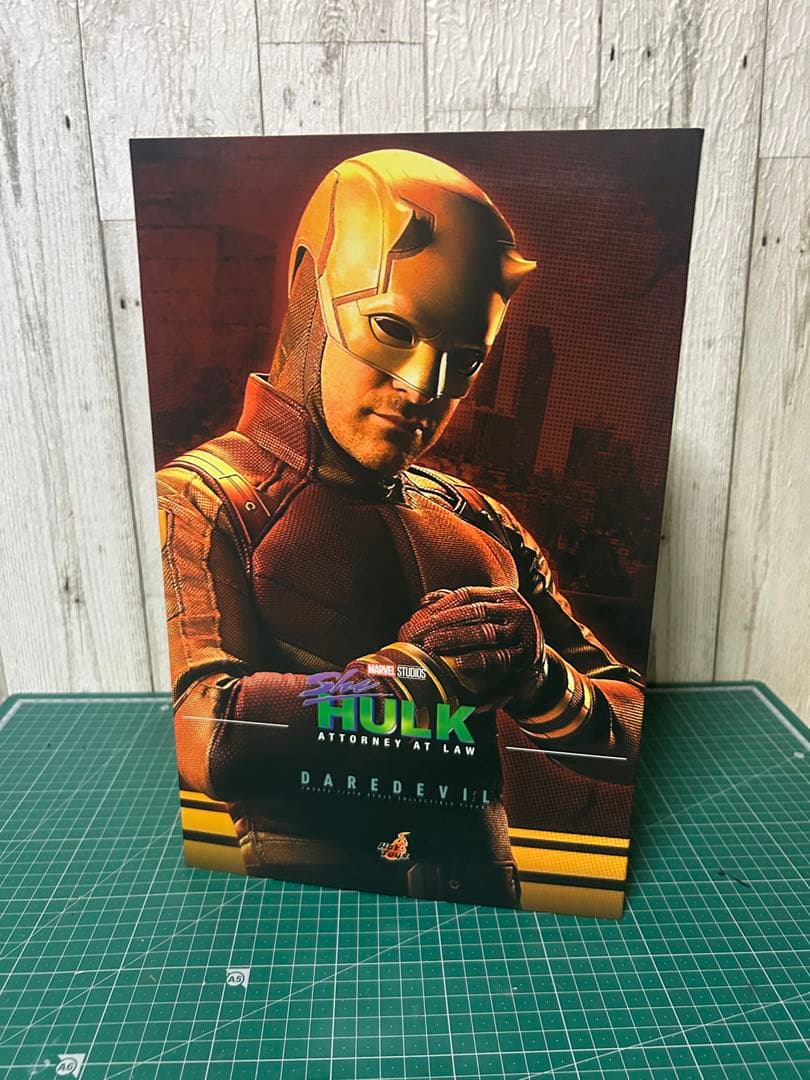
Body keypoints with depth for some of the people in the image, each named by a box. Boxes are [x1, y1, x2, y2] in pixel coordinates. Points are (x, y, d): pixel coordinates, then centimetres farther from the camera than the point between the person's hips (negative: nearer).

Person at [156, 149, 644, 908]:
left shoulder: (481, 526, 6)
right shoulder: (199, 502, -5)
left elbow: (630, 741, 7)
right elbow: (204, 737, -20)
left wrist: (535, 678, -13)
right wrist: (427, 673, -14)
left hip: (486, 900, 5)